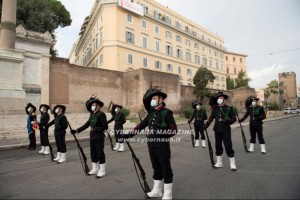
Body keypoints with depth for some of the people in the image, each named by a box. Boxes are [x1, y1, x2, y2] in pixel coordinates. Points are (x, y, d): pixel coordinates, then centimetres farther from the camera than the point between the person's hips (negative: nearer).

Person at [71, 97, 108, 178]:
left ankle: (102, 171, 13)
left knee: (100, 153, 0)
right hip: (92, 136, 8)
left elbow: (105, 126, -15)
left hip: (99, 137, -8)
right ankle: (95, 169, 30)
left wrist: (96, 129, -25)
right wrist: (77, 130, 7)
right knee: (93, 153, 15)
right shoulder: (92, 115, 11)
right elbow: (87, 124, 12)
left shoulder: (101, 114, -12)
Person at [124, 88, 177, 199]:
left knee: (166, 169, 7)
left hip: (162, 145, -6)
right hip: (151, 145, 6)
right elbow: (141, 125, 8)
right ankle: (157, 191, 35)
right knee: (156, 168, 19)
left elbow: (174, 129, -12)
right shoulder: (151, 113, 10)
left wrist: (161, 133, -23)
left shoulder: (166, 112, -9)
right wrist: (130, 134, 0)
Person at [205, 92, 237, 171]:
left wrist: (228, 121, -21)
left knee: (228, 146, -2)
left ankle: (232, 164, 11)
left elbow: (234, 118, -2)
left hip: (226, 130, -4)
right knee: (218, 146, 11)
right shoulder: (215, 109, 6)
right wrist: (207, 124, -6)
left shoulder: (229, 108, -4)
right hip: (217, 130, 4)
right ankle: (219, 163, 24)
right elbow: (211, 117, 7)